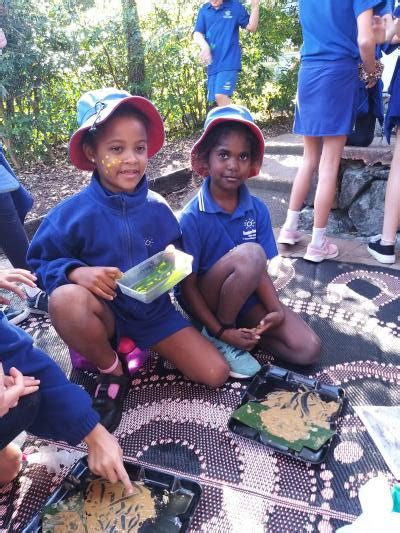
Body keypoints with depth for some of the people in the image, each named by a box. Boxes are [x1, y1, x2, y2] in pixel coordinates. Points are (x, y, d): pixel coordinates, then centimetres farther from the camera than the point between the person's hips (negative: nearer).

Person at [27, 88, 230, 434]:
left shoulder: (158, 208, -5)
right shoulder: (73, 212, -15)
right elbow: (40, 262, -9)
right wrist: (75, 271, -29)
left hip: (155, 311, 2)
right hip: (104, 316, -2)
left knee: (216, 374, -10)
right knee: (65, 298, -38)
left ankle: (151, 349, 17)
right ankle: (113, 373, -7)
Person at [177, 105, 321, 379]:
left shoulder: (258, 210, -6)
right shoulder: (192, 217, -19)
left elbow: (260, 270, -4)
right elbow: (188, 286, -15)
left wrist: (276, 310, -21)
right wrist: (220, 331, -20)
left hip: (245, 298, 5)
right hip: (204, 301, -4)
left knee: (308, 349, -13)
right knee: (249, 254, -33)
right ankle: (216, 339, -13)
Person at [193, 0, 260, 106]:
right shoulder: (204, 10, 11)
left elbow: (251, 27, 2)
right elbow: (197, 33, 2)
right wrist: (204, 45, -18)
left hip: (229, 61, -5)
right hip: (213, 63, 5)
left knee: (221, 96, -21)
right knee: (217, 98, 7)